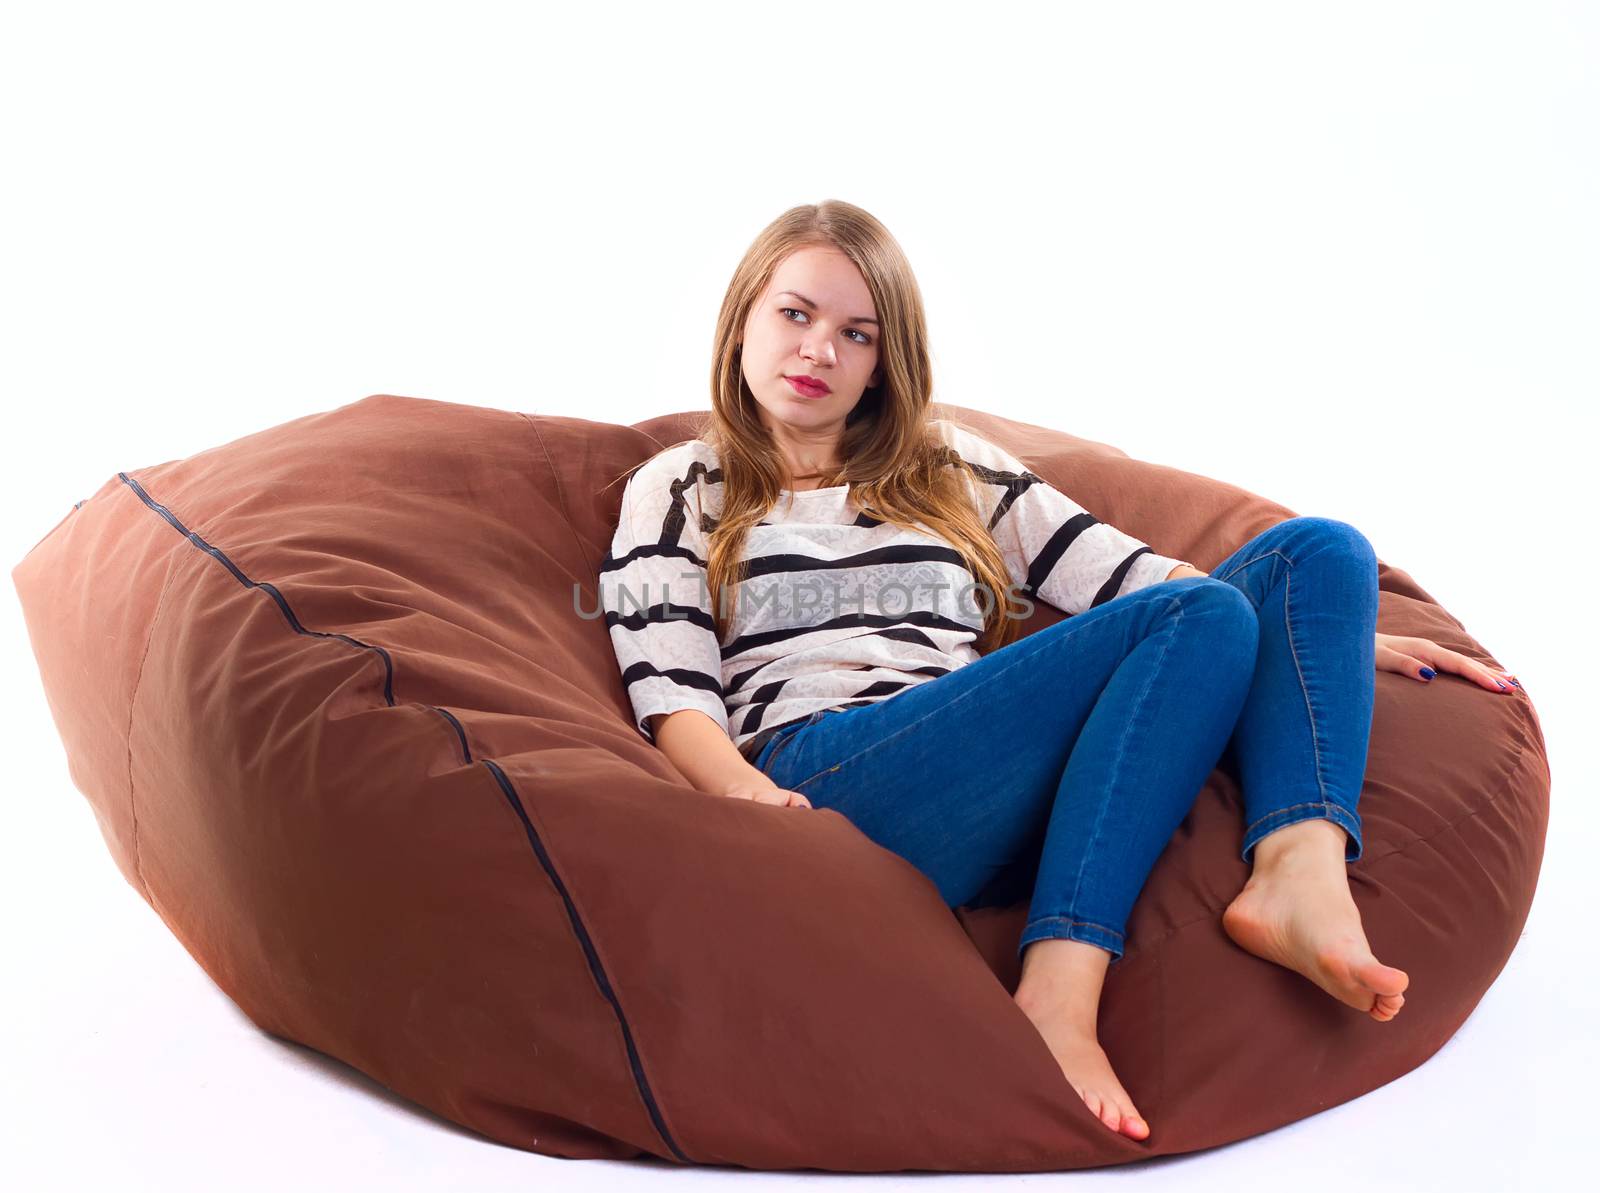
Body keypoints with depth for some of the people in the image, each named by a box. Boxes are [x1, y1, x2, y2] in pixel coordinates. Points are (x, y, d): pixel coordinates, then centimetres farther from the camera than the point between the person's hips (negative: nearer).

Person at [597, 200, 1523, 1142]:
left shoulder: (951, 466, 29)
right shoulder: (679, 489, 19)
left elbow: (1123, 572, 19)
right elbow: (671, 696, 5)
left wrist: (1336, 634, 8)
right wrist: (747, 797, -18)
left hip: (1026, 801, 5)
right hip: (822, 776, -5)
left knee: (1318, 551, -6)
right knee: (1200, 616, -23)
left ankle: (1299, 867, -31)